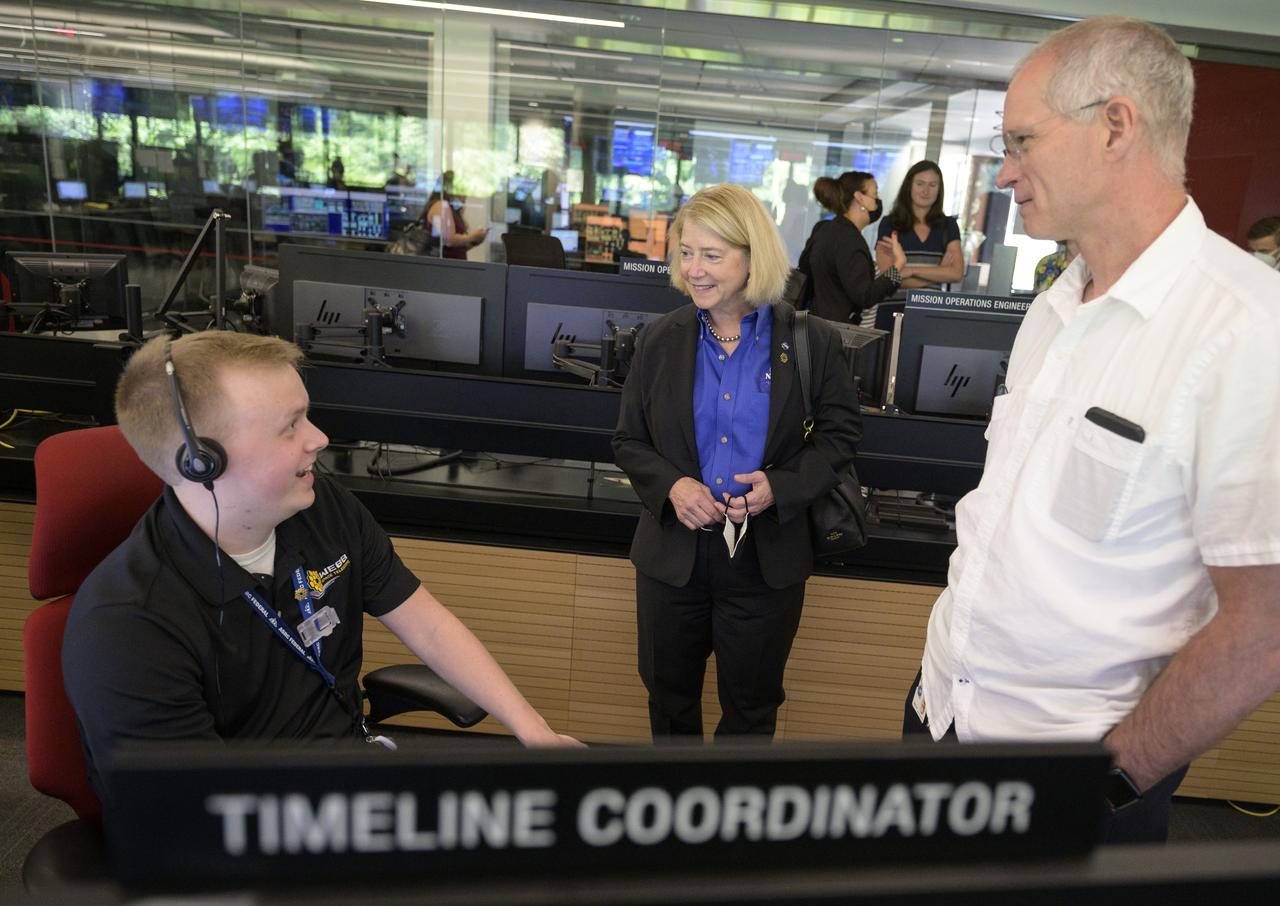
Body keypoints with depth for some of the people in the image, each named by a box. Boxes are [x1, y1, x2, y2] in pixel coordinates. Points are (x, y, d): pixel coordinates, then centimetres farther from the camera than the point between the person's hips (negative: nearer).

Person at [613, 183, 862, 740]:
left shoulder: (812, 342, -7)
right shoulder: (661, 340, -1)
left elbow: (840, 433, -1)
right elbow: (629, 440, 3)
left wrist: (781, 487, -18)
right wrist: (671, 485, -17)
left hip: (766, 560, -2)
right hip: (673, 553, 2)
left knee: (750, 704, 17)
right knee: (669, 695, 21)